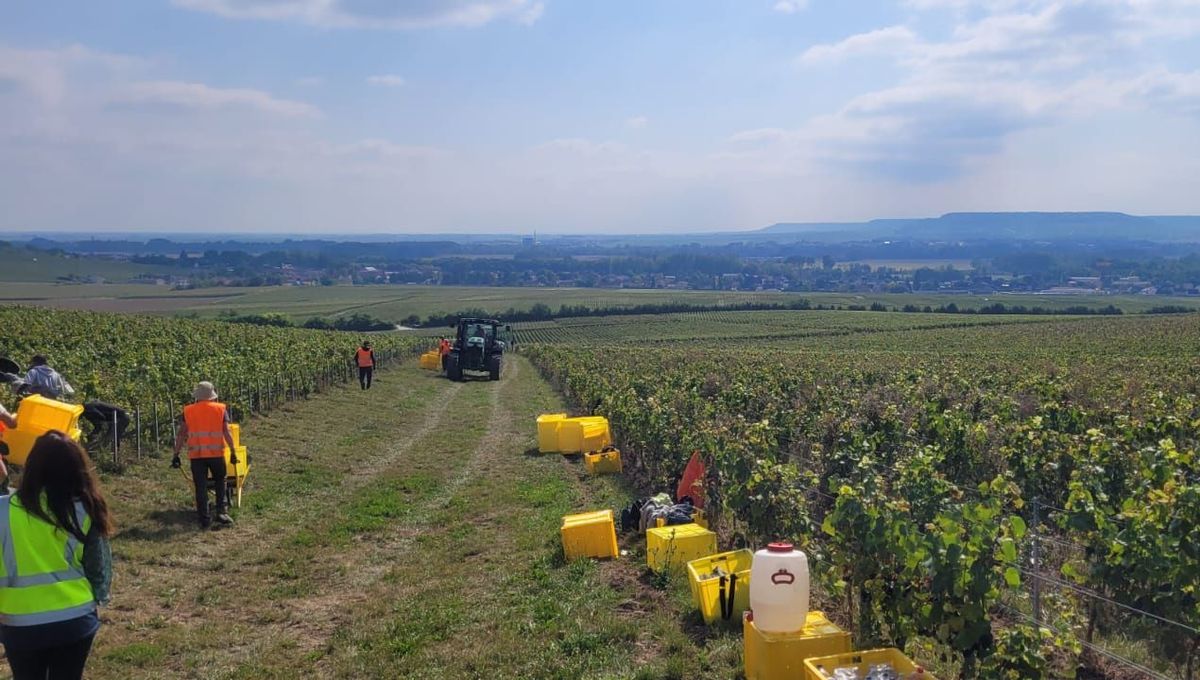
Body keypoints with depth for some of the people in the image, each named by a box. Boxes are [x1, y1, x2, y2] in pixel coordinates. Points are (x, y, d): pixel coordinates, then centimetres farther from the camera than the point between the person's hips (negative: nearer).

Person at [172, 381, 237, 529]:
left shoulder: (188, 411, 6)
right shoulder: (221, 409, 3)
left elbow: (182, 434, 3)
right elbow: (227, 432, -4)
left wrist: (176, 455, 6)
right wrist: (233, 452, -1)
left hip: (196, 454, 1)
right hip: (216, 453, 0)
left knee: (201, 487, 6)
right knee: (220, 482, 16)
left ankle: (204, 519, 5)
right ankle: (222, 512, 6)